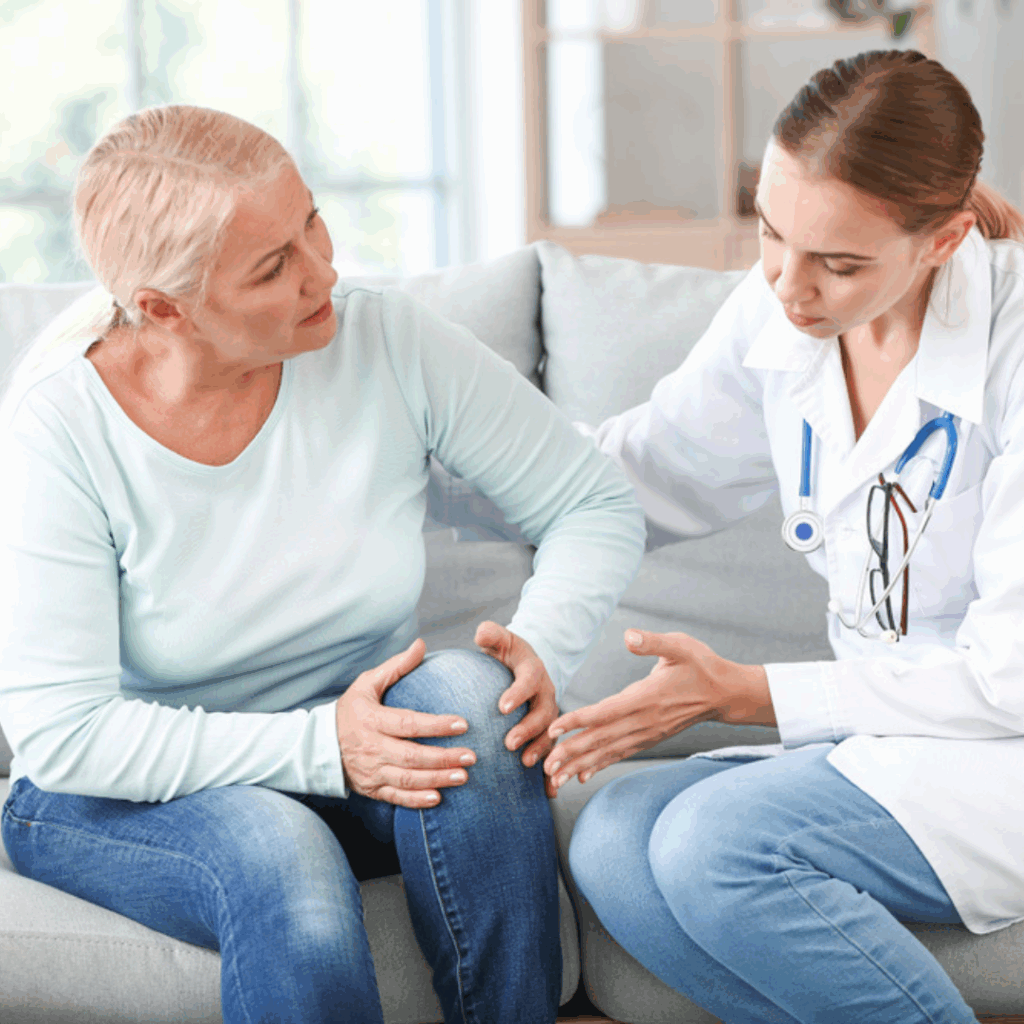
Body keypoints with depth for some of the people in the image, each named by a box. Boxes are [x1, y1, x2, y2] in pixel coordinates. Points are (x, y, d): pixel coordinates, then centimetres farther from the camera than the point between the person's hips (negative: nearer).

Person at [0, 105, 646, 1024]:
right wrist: (320, 748, -29)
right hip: (132, 791, -3)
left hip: (367, 734, 3)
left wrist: (541, 647, -24)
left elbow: (597, 506, -3)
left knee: (467, 691, -29)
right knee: (281, 859, -36)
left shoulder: (384, 341, -12)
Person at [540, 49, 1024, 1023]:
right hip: (888, 724, 7)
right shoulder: (776, 316, 0)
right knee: (615, 844, -19)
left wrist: (741, 691, -19)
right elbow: (656, 467, 17)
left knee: (715, 842, -28)